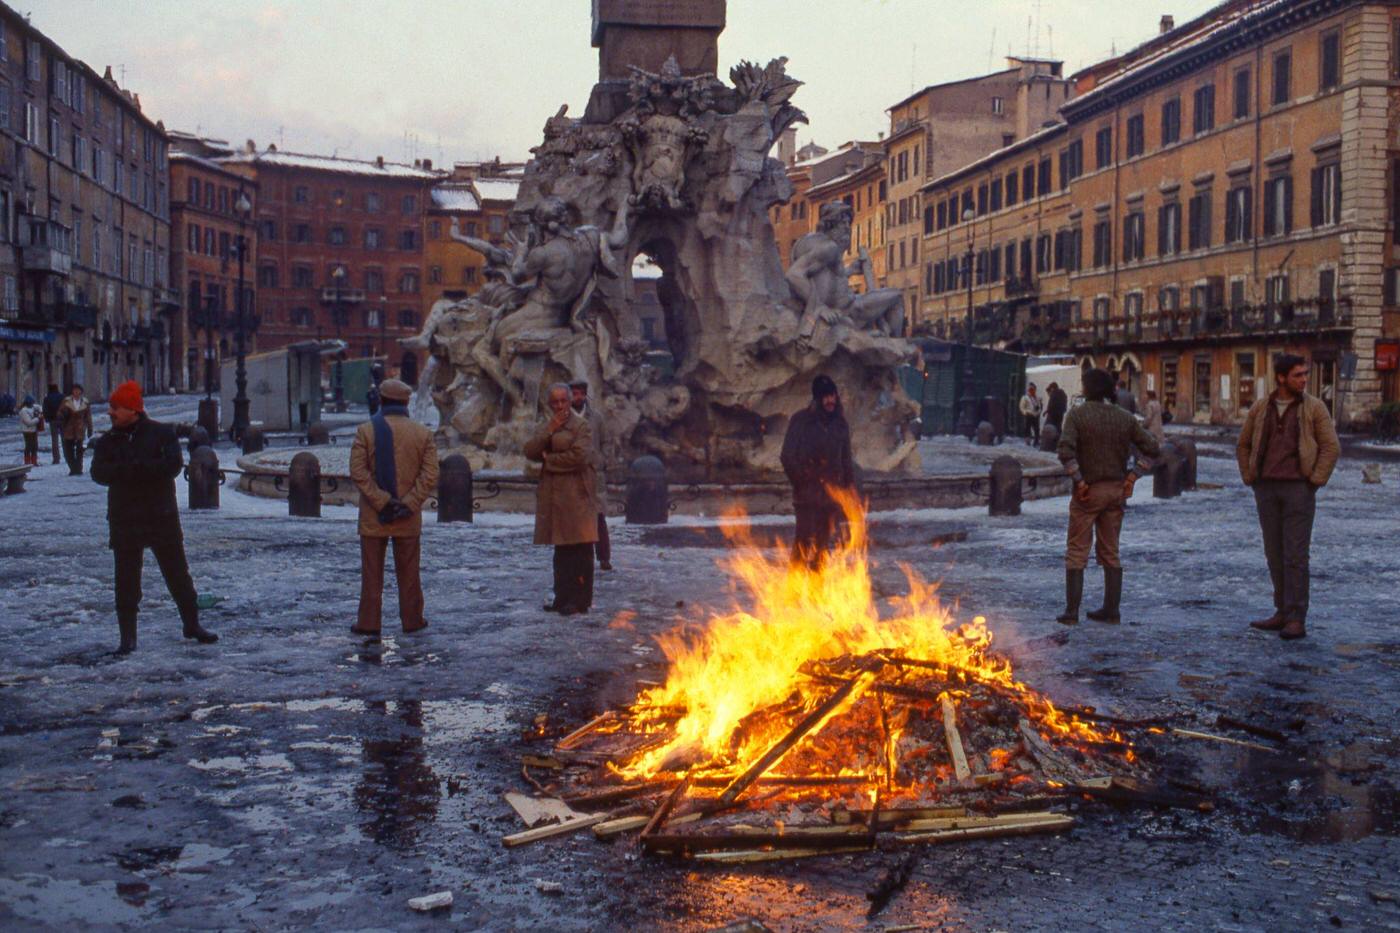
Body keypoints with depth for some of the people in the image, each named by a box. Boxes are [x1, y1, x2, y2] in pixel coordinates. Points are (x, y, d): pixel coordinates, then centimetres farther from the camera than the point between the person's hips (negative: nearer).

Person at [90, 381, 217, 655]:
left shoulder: (162, 433, -2)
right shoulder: (107, 442, 6)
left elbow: (174, 465, -15)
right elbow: (99, 473, -10)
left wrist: (136, 468, -21)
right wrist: (148, 469, -22)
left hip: (163, 516, -2)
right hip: (124, 519, 2)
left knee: (178, 573, 8)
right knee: (126, 580, 2)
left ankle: (192, 624, 22)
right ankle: (128, 637, 10)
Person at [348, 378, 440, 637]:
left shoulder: (366, 430, -5)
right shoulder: (423, 434, 1)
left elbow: (358, 472, -13)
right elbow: (430, 475, -8)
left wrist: (381, 501, -14)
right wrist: (409, 504, -11)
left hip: (373, 516, -1)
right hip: (408, 518, 1)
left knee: (372, 572, 7)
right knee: (408, 572, 12)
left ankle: (368, 623, 9)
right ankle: (412, 620, 18)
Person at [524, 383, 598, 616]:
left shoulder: (581, 425, -4)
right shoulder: (546, 427, 18)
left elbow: (579, 456, -17)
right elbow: (530, 452, 5)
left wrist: (549, 459, -6)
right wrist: (549, 430, -7)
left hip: (576, 494, -7)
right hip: (554, 496, 7)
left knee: (580, 551, -5)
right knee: (561, 550, 10)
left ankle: (580, 601, -2)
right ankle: (563, 598, 16)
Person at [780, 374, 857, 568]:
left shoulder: (840, 423, 12)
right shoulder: (800, 420, -2)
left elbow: (846, 458, 19)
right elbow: (788, 457, -2)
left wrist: (850, 484, 9)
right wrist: (802, 482, -7)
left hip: (832, 492, 4)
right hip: (807, 493, -4)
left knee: (824, 541, 6)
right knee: (805, 538, -14)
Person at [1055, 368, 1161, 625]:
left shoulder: (1077, 415, -9)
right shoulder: (1124, 417, 5)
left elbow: (1066, 451, -22)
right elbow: (1152, 448, 5)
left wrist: (1079, 481, -14)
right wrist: (1132, 476, 4)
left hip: (1088, 491, -4)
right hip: (1116, 492, 4)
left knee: (1077, 552, 3)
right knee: (1110, 552, 13)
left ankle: (1071, 611, 1)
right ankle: (1111, 611, 14)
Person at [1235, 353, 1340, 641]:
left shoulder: (1314, 407, -1)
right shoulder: (1260, 408, 8)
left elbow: (1331, 447, -3)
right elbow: (1243, 445, 17)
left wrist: (1315, 480, -8)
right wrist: (1249, 478, 8)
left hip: (1298, 488, -4)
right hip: (1266, 490, 4)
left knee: (1295, 555, -7)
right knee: (1274, 553, 8)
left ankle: (1297, 619, -5)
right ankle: (1283, 612, 17)